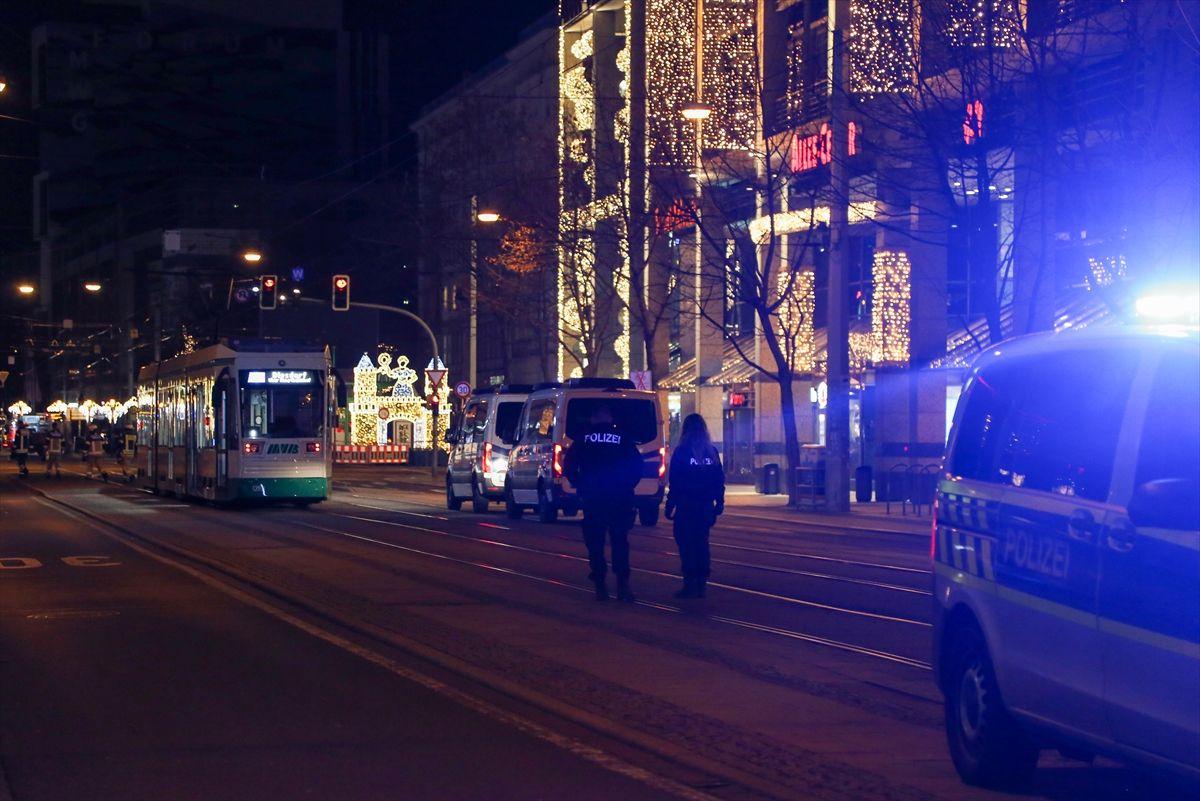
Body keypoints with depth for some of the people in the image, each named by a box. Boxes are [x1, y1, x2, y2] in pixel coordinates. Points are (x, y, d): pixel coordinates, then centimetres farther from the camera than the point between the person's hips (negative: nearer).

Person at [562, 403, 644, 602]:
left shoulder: (584, 438, 1)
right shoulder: (623, 437, 0)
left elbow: (569, 464, -2)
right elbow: (637, 465, -2)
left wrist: (579, 485, 9)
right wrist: (627, 485, 11)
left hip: (591, 497, 0)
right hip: (619, 498, 0)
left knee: (595, 543, 8)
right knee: (620, 541, 7)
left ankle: (600, 585, 5)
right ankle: (622, 584, -3)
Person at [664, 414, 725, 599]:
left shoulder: (681, 452, -9)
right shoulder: (711, 452, 5)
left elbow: (675, 483, -10)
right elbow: (719, 479, 8)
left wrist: (669, 506, -6)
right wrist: (719, 502, 15)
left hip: (686, 506, -5)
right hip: (706, 506, 5)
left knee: (686, 544, -1)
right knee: (701, 543, 11)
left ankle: (690, 585, -5)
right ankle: (701, 585, 12)